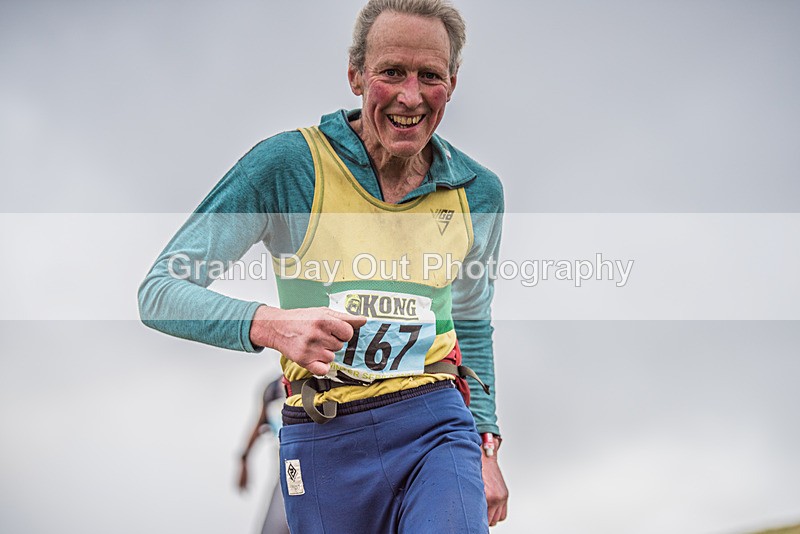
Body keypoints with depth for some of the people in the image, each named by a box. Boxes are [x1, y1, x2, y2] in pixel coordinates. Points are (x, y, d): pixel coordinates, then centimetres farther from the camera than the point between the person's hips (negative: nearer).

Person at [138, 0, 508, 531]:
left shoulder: (478, 191, 7)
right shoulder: (289, 164, -8)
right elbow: (161, 291, -11)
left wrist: (486, 449, 18)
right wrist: (273, 325, -28)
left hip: (437, 428, 2)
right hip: (325, 445, -2)